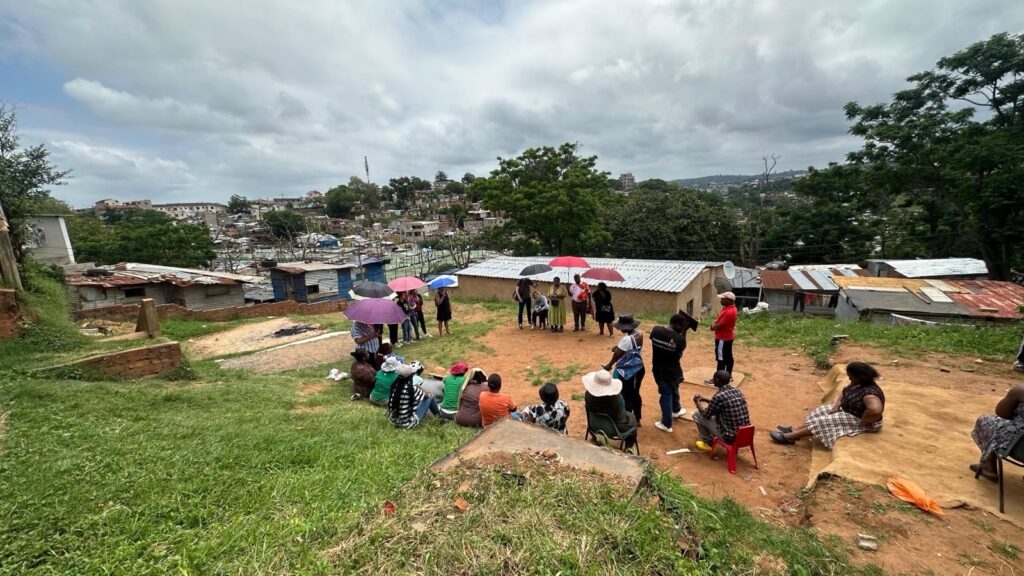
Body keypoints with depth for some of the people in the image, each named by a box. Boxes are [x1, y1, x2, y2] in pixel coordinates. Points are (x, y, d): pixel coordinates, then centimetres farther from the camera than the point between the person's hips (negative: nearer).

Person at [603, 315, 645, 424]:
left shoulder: (627, 339, -27)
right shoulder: (639, 335, -1)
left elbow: (617, 354, -19)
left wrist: (609, 365, -5)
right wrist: (618, 347, -1)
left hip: (627, 372, -8)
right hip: (639, 369, 9)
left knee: (626, 397, 6)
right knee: (635, 394, 20)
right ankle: (637, 419, 32)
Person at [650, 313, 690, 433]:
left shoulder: (656, 330, -14)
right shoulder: (679, 338, -23)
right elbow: (682, 349, -2)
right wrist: (684, 332, -4)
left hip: (658, 369, 1)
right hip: (672, 371, -1)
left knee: (666, 394, 15)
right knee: (674, 390, 28)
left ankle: (666, 424, 24)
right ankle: (676, 410, 55)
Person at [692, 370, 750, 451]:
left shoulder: (719, 396, -22)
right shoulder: (737, 391, 1)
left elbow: (706, 415, -6)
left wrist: (698, 402, 11)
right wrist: (704, 399, 24)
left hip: (730, 437, -7)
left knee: (697, 415, 6)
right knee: (714, 411, 26)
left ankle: (708, 443, 23)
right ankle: (711, 437, 40)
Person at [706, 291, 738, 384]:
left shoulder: (729, 312, -28)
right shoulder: (731, 308, 5)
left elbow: (719, 326, -25)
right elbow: (720, 320, 14)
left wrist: (713, 325, -5)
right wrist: (714, 323, -4)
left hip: (723, 339, -10)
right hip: (728, 337, 10)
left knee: (720, 359, -2)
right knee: (728, 357, 18)